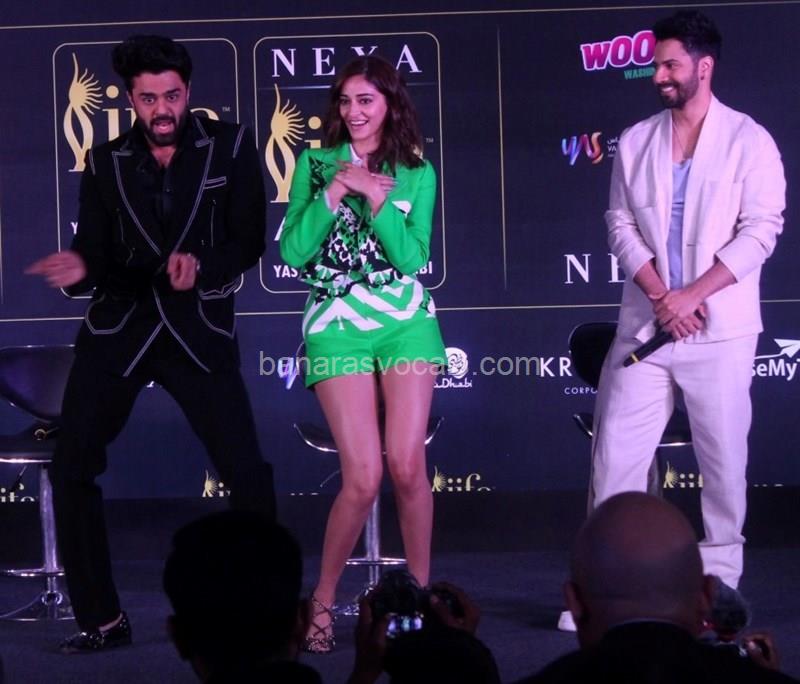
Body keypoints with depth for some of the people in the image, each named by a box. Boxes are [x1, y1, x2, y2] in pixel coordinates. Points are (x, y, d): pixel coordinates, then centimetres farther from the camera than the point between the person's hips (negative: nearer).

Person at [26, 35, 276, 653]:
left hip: (200, 330, -2)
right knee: (72, 470, -2)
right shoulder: (105, 164, 5)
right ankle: (102, 618, 11)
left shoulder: (230, 148, 0)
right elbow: (93, 252, 5)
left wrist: (200, 265, -21)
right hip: (117, 329, 2)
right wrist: (80, 269, -18)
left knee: (248, 473, -9)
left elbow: (249, 242, -2)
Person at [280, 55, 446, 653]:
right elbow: (292, 252, -2)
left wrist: (375, 197, -13)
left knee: (407, 465, -7)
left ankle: (421, 590, 11)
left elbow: (412, 256, -4)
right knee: (363, 477, -10)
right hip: (338, 325, -1)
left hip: (406, 321, 1)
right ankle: (323, 600, 8)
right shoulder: (315, 164, 7)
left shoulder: (417, 172, 7)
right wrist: (333, 192, -11)